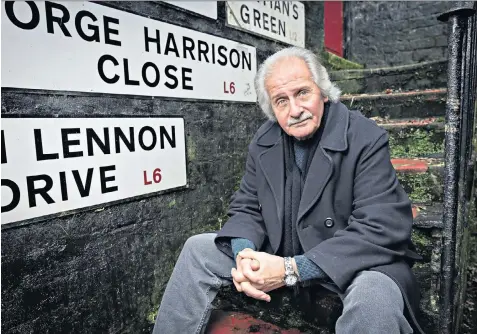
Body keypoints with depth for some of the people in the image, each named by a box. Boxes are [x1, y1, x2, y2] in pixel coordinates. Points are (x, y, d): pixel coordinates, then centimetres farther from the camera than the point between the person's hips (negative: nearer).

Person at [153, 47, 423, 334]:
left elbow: (378, 231, -24)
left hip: (357, 263, -4)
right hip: (282, 257, 5)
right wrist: (245, 253, -20)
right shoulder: (265, 141, -1)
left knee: (373, 295, -38)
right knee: (199, 249, -1)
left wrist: (292, 270, -29)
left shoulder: (367, 140, -18)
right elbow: (247, 209, 4)